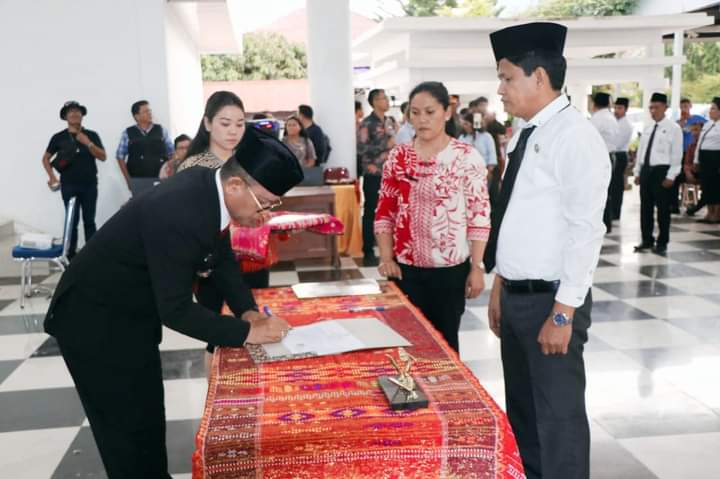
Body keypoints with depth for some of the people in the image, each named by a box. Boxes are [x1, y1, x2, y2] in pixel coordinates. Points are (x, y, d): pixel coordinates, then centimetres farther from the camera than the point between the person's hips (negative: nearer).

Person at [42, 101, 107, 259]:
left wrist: (88, 143, -14)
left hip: (90, 185, 0)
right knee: (72, 220, 3)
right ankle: (70, 255, 10)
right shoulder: (59, 137, 3)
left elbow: (103, 157, -3)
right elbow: (46, 158, 13)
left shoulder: (91, 135, 4)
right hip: (69, 186, 0)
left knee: (89, 220, 4)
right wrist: (52, 177, 2)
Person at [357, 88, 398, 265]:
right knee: (370, 212, 1)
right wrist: (385, 145, -18)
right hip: (374, 175, -6)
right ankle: (368, 253, 7)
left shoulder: (391, 121, 13)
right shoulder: (367, 123, -7)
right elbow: (362, 148, -17)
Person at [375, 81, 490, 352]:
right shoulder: (398, 157, 4)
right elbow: (384, 212, 6)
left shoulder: (467, 157, -6)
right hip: (406, 268, 3)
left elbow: (479, 216, -6)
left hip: (451, 269, -2)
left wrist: (477, 267, -8)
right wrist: (386, 258, -3)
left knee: (444, 340, 11)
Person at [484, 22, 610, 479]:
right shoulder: (525, 135, 10)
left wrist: (563, 314, -20)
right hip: (515, 296, 9)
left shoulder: (575, 136, -16)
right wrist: (500, 288, 17)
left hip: (550, 302, -9)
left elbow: (585, 230, -20)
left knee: (558, 417, 4)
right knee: (522, 412, 20)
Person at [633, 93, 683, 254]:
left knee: (662, 209, 3)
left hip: (662, 170, -6)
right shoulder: (647, 129, 13)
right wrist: (638, 172, 12)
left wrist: (670, 176, -14)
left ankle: (662, 243, 14)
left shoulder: (673, 128, -6)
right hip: (646, 169, 6)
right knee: (645, 207, 10)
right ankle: (647, 241, 21)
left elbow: (677, 154, -9)